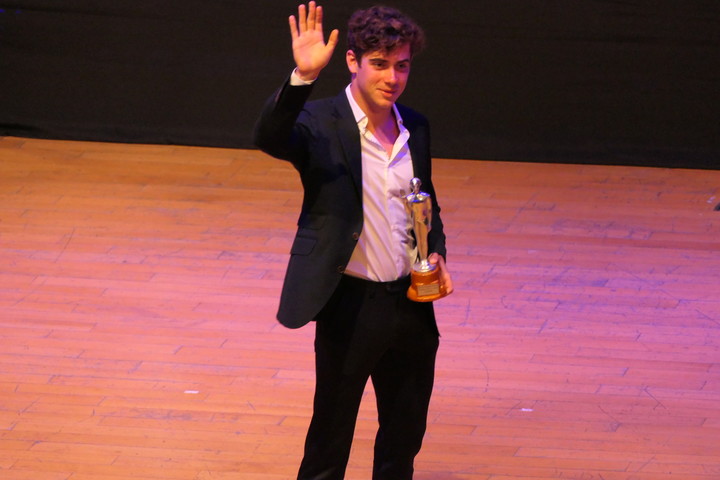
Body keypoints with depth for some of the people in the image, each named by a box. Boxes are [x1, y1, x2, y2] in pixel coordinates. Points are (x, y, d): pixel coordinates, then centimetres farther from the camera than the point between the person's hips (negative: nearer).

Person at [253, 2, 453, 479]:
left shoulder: (415, 127, 6)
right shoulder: (320, 123, -13)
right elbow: (270, 136, -35)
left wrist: (436, 252, 3)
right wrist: (303, 78, -48)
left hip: (409, 299, 6)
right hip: (350, 303, -5)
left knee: (405, 436, 17)